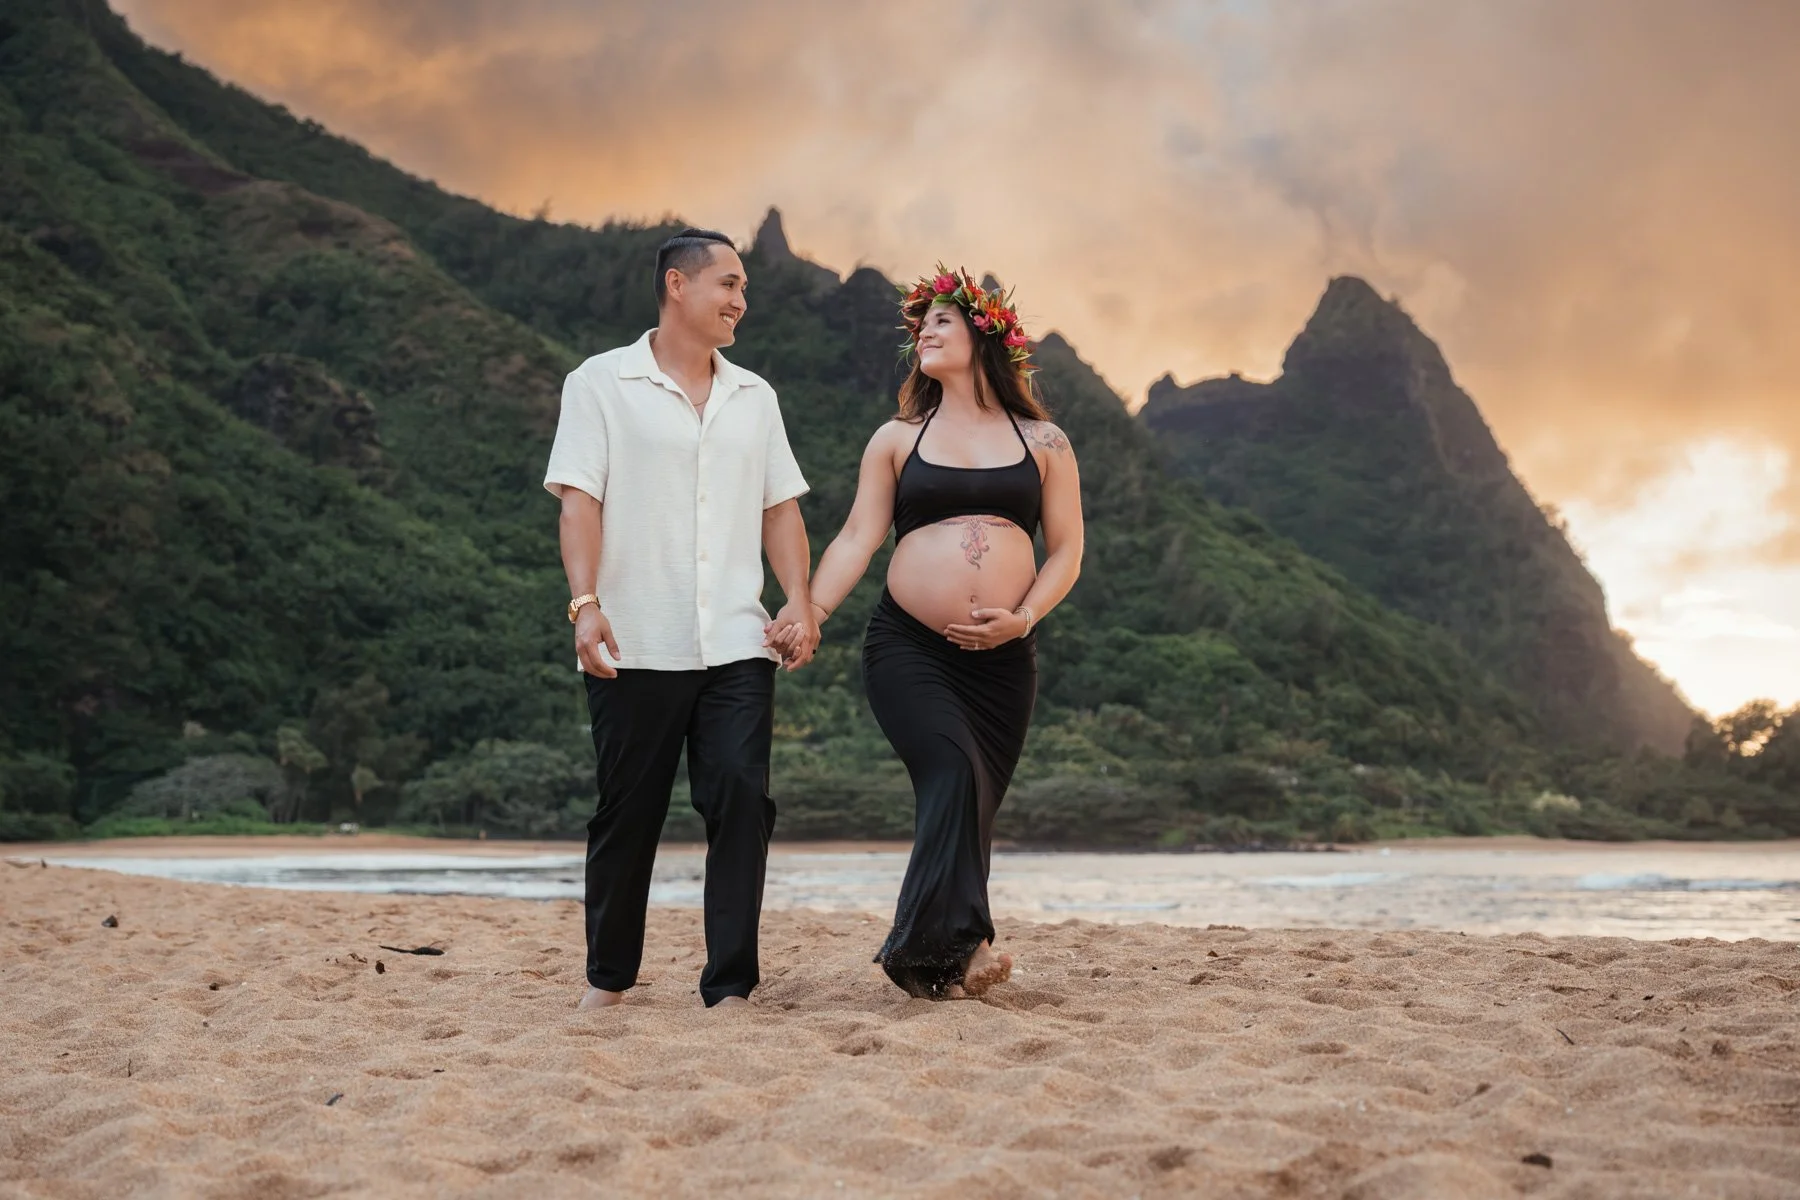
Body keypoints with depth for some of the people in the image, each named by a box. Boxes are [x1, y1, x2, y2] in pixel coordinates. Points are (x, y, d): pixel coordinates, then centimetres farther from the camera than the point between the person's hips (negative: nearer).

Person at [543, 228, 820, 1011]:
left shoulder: (753, 397, 18)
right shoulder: (602, 383, 4)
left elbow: (780, 506, 16)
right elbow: (579, 500, -5)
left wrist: (799, 599, 0)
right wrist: (585, 602, -18)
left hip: (737, 646, 3)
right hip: (635, 647, -3)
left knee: (741, 802, -8)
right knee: (628, 813, 5)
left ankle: (729, 988, -3)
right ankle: (607, 978, 22)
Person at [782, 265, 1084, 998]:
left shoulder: (1043, 443, 11)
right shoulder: (896, 440, 12)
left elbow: (1065, 552, 8)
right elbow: (858, 539, 4)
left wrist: (1023, 616, -9)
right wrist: (809, 615, -11)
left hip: (1002, 656, 2)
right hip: (907, 647, -1)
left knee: (971, 807, 0)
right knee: (955, 774, -22)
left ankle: (926, 959, 9)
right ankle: (956, 943, -24)